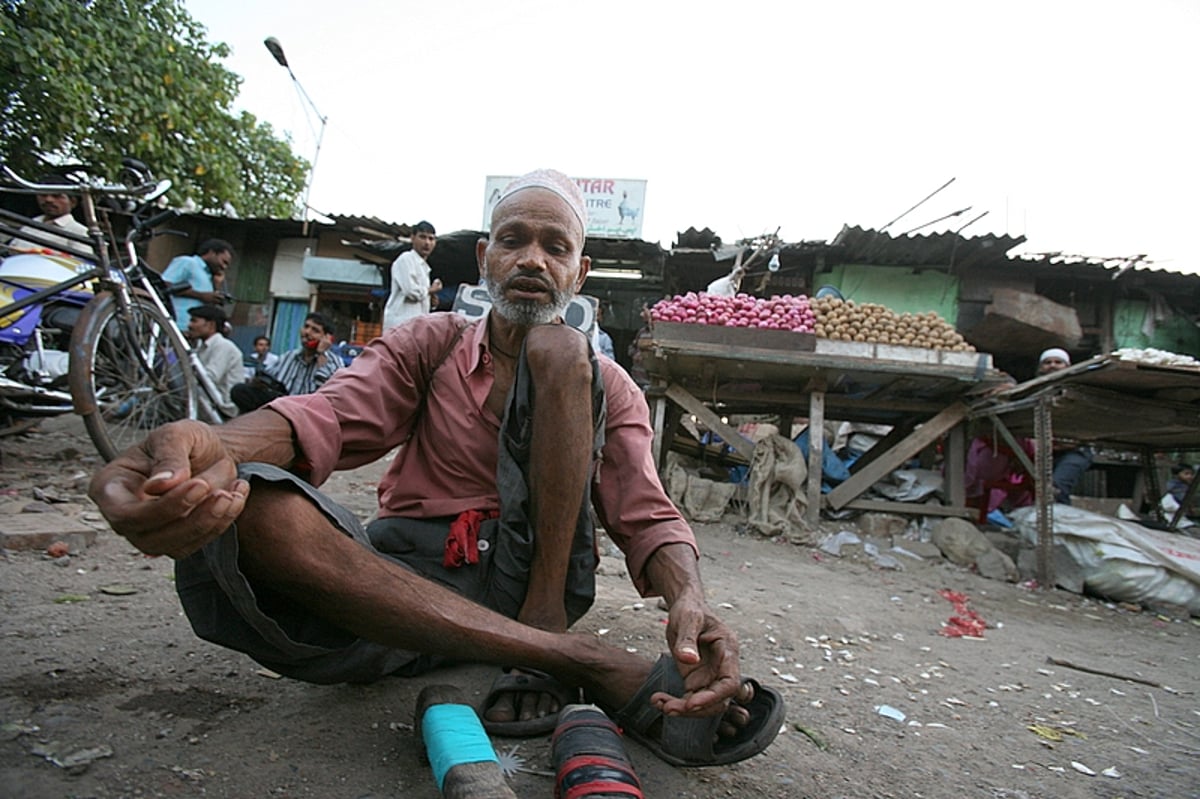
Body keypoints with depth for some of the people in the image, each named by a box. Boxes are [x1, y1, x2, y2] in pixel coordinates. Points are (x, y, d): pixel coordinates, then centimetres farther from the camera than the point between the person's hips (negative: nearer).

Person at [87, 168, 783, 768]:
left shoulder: (611, 389, 6)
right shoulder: (427, 346, 7)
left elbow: (647, 515, -8)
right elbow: (331, 415, -11)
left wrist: (687, 598, -31)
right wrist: (211, 448, -35)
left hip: (529, 578, -1)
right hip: (406, 578, 2)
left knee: (557, 350, -15)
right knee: (244, 507, -30)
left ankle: (538, 631, -19)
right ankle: (599, 670, -31)